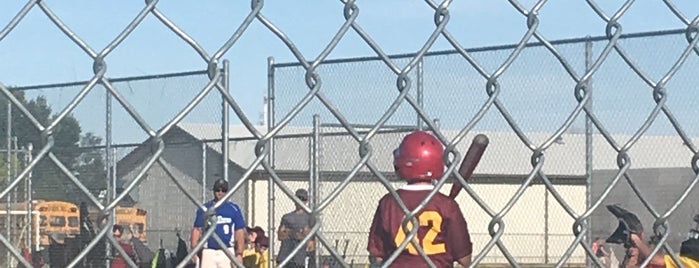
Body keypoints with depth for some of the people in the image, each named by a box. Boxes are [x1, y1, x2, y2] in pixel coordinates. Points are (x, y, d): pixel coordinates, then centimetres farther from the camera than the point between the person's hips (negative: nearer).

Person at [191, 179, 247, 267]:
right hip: (208, 252, 1)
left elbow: (240, 232, 2)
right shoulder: (204, 209, 9)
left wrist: (239, 254, -7)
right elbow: (197, 230, 7)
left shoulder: (234, 209, 6)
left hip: (227, 252, -1)